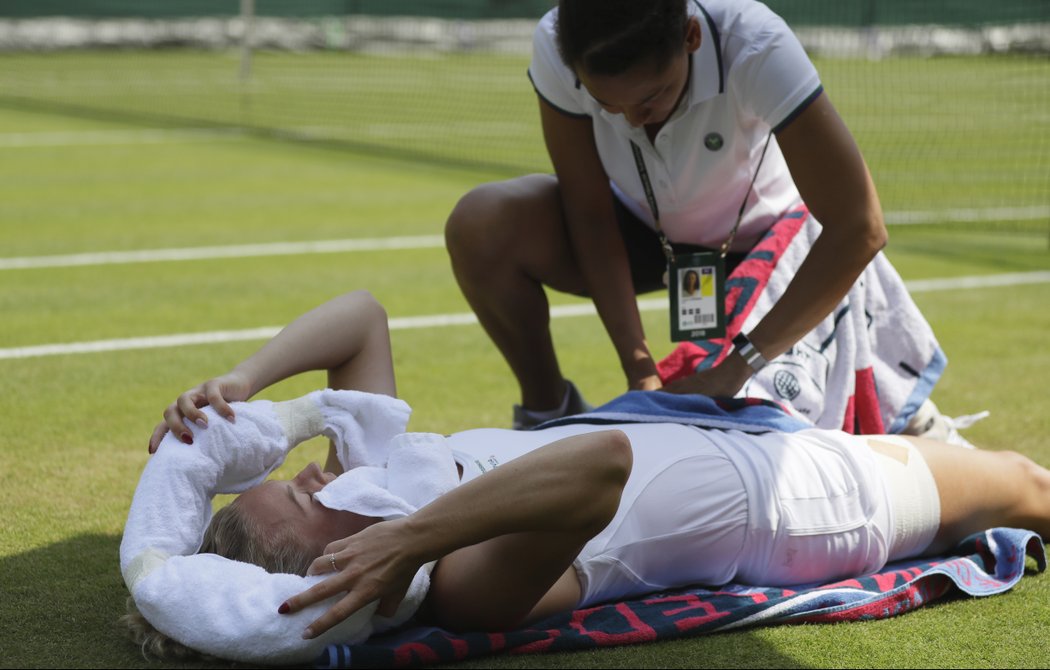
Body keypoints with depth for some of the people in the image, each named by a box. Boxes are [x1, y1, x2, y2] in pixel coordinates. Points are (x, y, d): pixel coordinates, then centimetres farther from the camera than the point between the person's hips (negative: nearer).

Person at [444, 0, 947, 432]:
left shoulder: (755, 47, -37)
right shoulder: (556, 48, -30)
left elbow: (858, 229, -37)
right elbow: (590, 215, -19)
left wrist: (735, 369, -40)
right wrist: (640, 369, -27)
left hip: (754, 243, -2)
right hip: (641, 230, 2)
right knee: (481, 227, -26)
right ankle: (548, 413, -2)